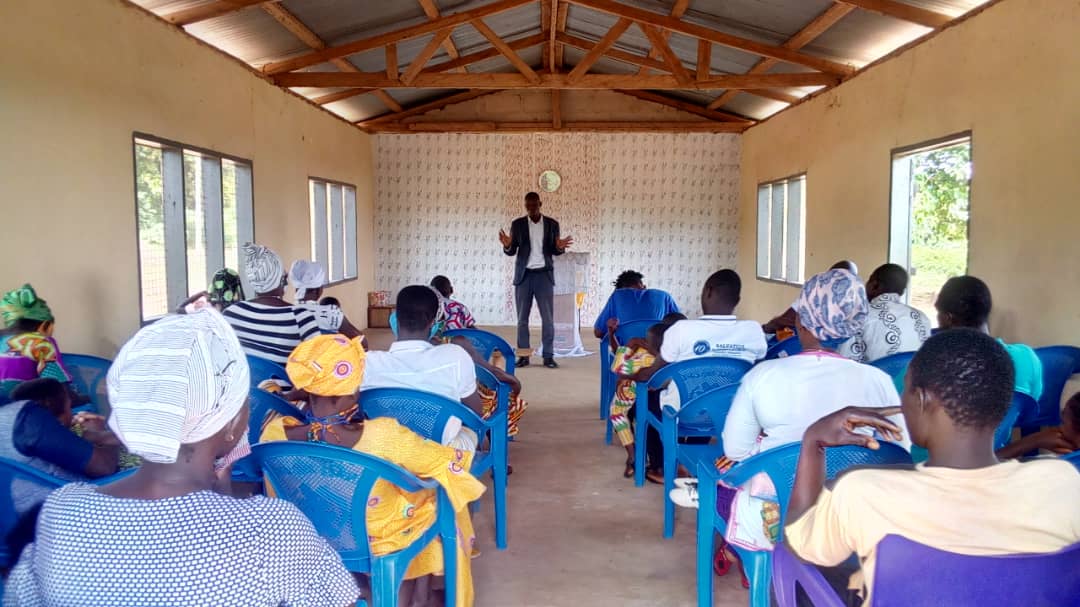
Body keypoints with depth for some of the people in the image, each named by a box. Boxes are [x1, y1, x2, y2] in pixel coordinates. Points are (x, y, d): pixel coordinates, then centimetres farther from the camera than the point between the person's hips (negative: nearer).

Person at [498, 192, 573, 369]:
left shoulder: (552, 224, 4)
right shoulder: (517, 224, 3)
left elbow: (553, 251, 8)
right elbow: (512, 251, 3)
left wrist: (560, 247, -14)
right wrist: (507, 245, -19)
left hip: (544, 274, 0)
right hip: (523, 275, 0)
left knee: (548, 317, -3)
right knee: (522, 317, 2)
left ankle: (548, 356, 2)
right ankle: (523, 356, 8)